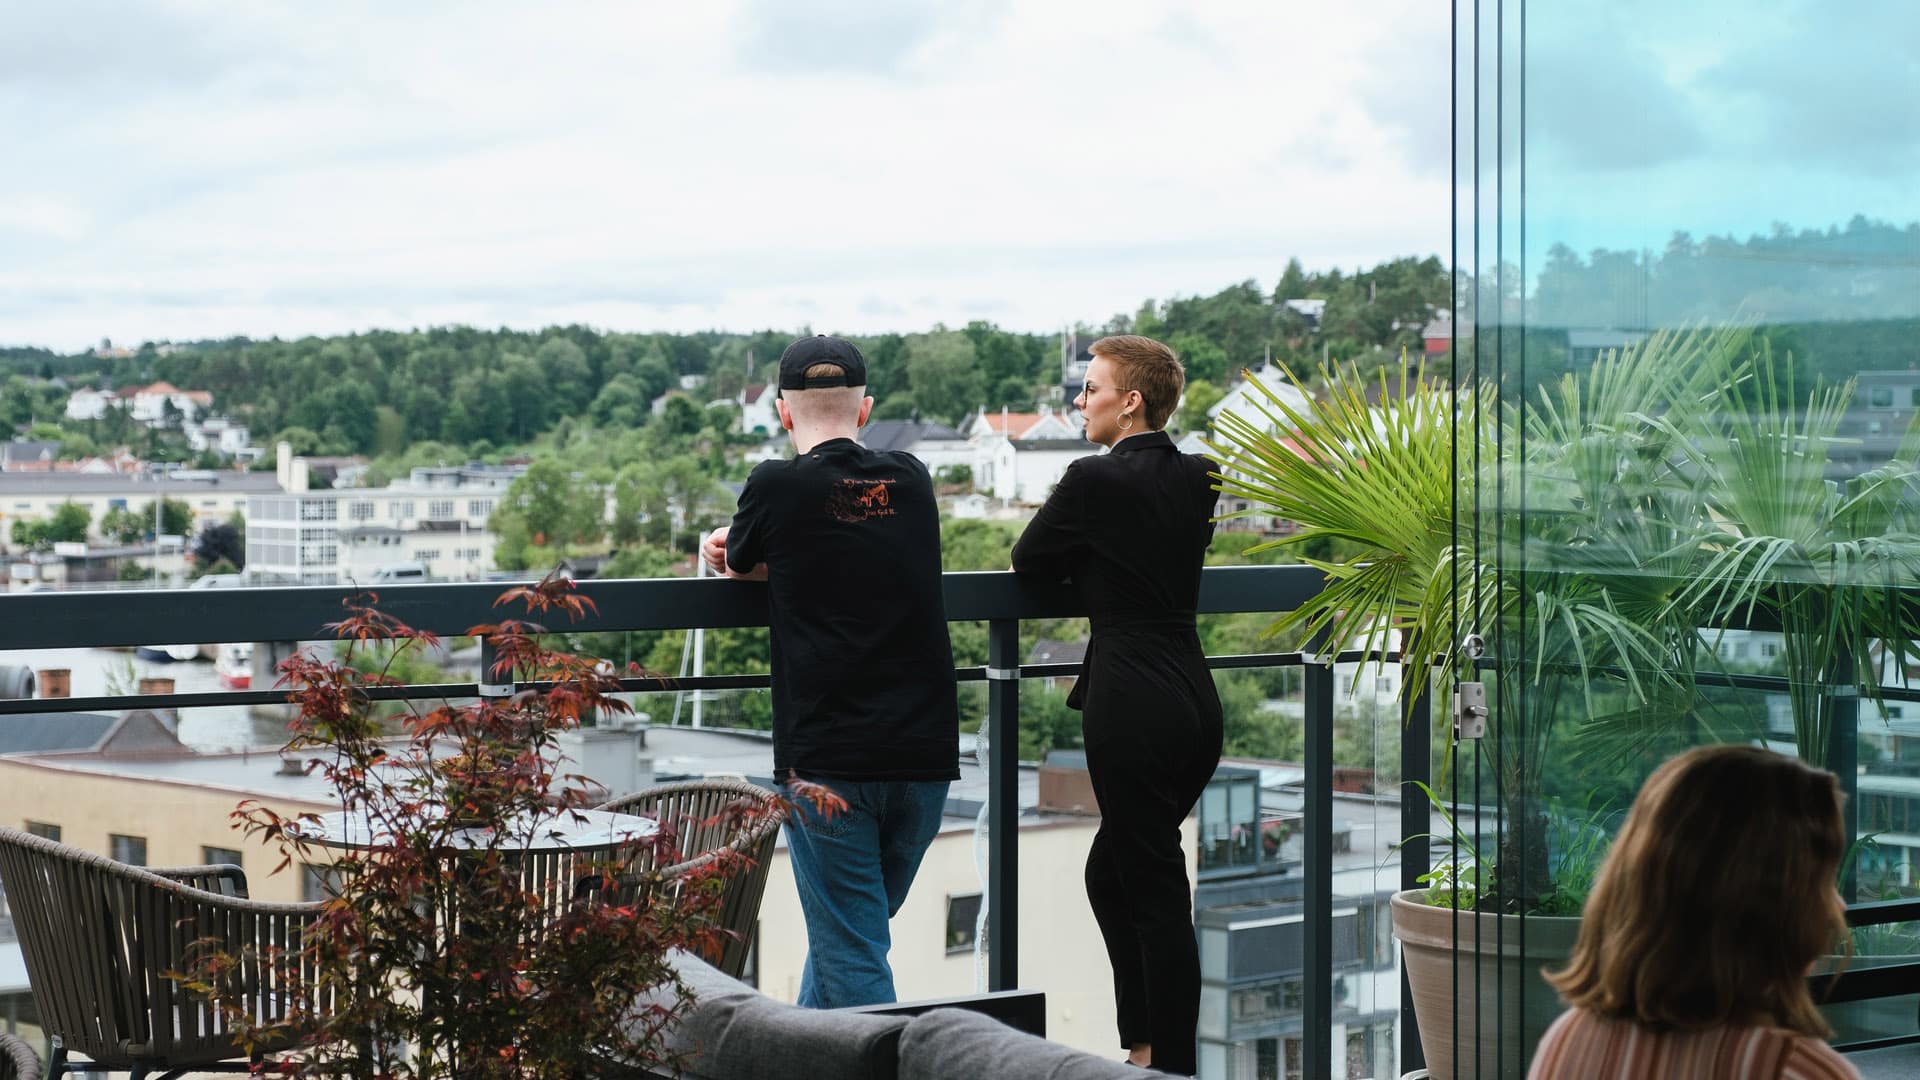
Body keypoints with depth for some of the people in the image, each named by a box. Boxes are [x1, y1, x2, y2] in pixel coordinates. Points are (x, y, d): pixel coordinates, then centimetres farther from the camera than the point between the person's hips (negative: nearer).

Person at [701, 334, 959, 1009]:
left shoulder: (777, 487, -5)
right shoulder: (911, 481, 8)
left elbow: (739, 566, 15)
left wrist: (731, 550, 36)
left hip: (826, 759, -5)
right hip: (924, 752, 5)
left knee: (851, 954, 1)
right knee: (849, 931, 20)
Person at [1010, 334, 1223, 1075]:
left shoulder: (1094, 480, -11)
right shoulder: (1198, 478, 8)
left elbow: (1027, 562, 2)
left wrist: (1073, 556, 20)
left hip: (1132, 707, -8)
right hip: (1196, 700, 8)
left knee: (1156, 891, -1)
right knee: (1111, 873, 20)